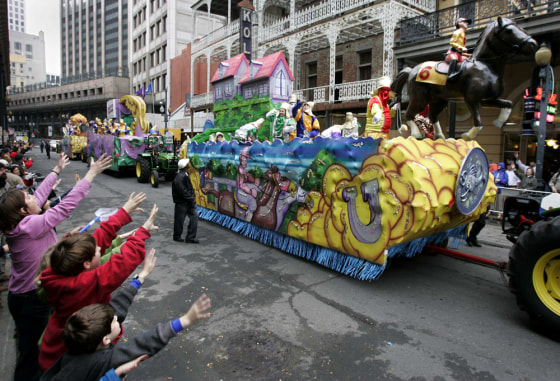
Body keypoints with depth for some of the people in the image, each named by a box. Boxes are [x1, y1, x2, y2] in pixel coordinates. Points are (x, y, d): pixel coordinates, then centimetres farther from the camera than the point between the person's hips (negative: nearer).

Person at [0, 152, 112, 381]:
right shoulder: (31, 225, -26)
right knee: (32, 351, 8)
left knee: (29, 347, 25)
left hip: (20, 295, 9)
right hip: (33, 299, -9)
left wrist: (57, 170, 18)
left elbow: (40, 195, 8)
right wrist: (91, 174, -23)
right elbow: (66, 206, -27)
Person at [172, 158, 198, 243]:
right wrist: (191, 199, -16)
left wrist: (193, 197, 3)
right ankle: (177, 236, 27)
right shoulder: (179, 178, -21)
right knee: (179, 220, 7)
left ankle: (191, 237, 10)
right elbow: (183, 192, -23)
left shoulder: (186, 174, 9)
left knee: (194, 217, 3)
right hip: (181, 202, -9)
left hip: (189, 201, 9)